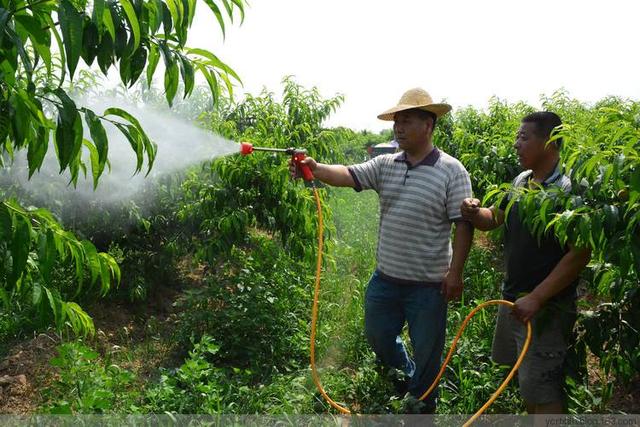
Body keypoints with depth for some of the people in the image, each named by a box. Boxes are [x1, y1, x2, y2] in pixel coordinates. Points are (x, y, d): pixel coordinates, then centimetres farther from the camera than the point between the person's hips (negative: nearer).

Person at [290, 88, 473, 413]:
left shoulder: (452, 171, -10)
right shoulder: (385, 165, 3)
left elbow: (463, 224, -12)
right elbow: (349, 175, -10)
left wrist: (455, 272, -15)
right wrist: (316, 169, -29)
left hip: (428, 284, -5)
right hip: (385, 277, 5)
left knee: (426, 350, 11)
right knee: (378, 337, 22)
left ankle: (422, 404, 37)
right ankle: (405, 372, 51)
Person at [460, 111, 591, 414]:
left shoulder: (569, 191, -19)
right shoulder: (522, 181, 5)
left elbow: (580, 254, -23)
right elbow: (495, 218, 16)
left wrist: (536, 298, -26)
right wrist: (474, 213, -8)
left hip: (546, 307, -8)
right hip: (512, 297, 8)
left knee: (543, 392, 0)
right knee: (523, 376, 24)